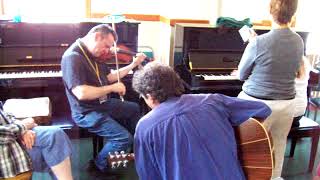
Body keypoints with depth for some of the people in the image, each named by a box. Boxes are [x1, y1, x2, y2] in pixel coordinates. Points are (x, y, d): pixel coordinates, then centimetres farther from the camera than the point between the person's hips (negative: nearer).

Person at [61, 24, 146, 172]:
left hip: (103, 104, 10)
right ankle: (100, 165, 7)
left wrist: (133, 64, 9)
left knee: (134, 108, 24)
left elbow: (109, 77, 15)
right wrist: (112, 88, -24)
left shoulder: (94, 54, 4)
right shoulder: (72, 57, -25)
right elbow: (81, 93, -34)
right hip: (87, 112, -10)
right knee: (124, 138, -19)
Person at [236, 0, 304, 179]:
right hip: (287, 104, 6)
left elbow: (241, 75, -5)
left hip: (258, 103, -5)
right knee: (279, 147, 21)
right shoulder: (299, 41, -2)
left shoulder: (258, 42, -19)